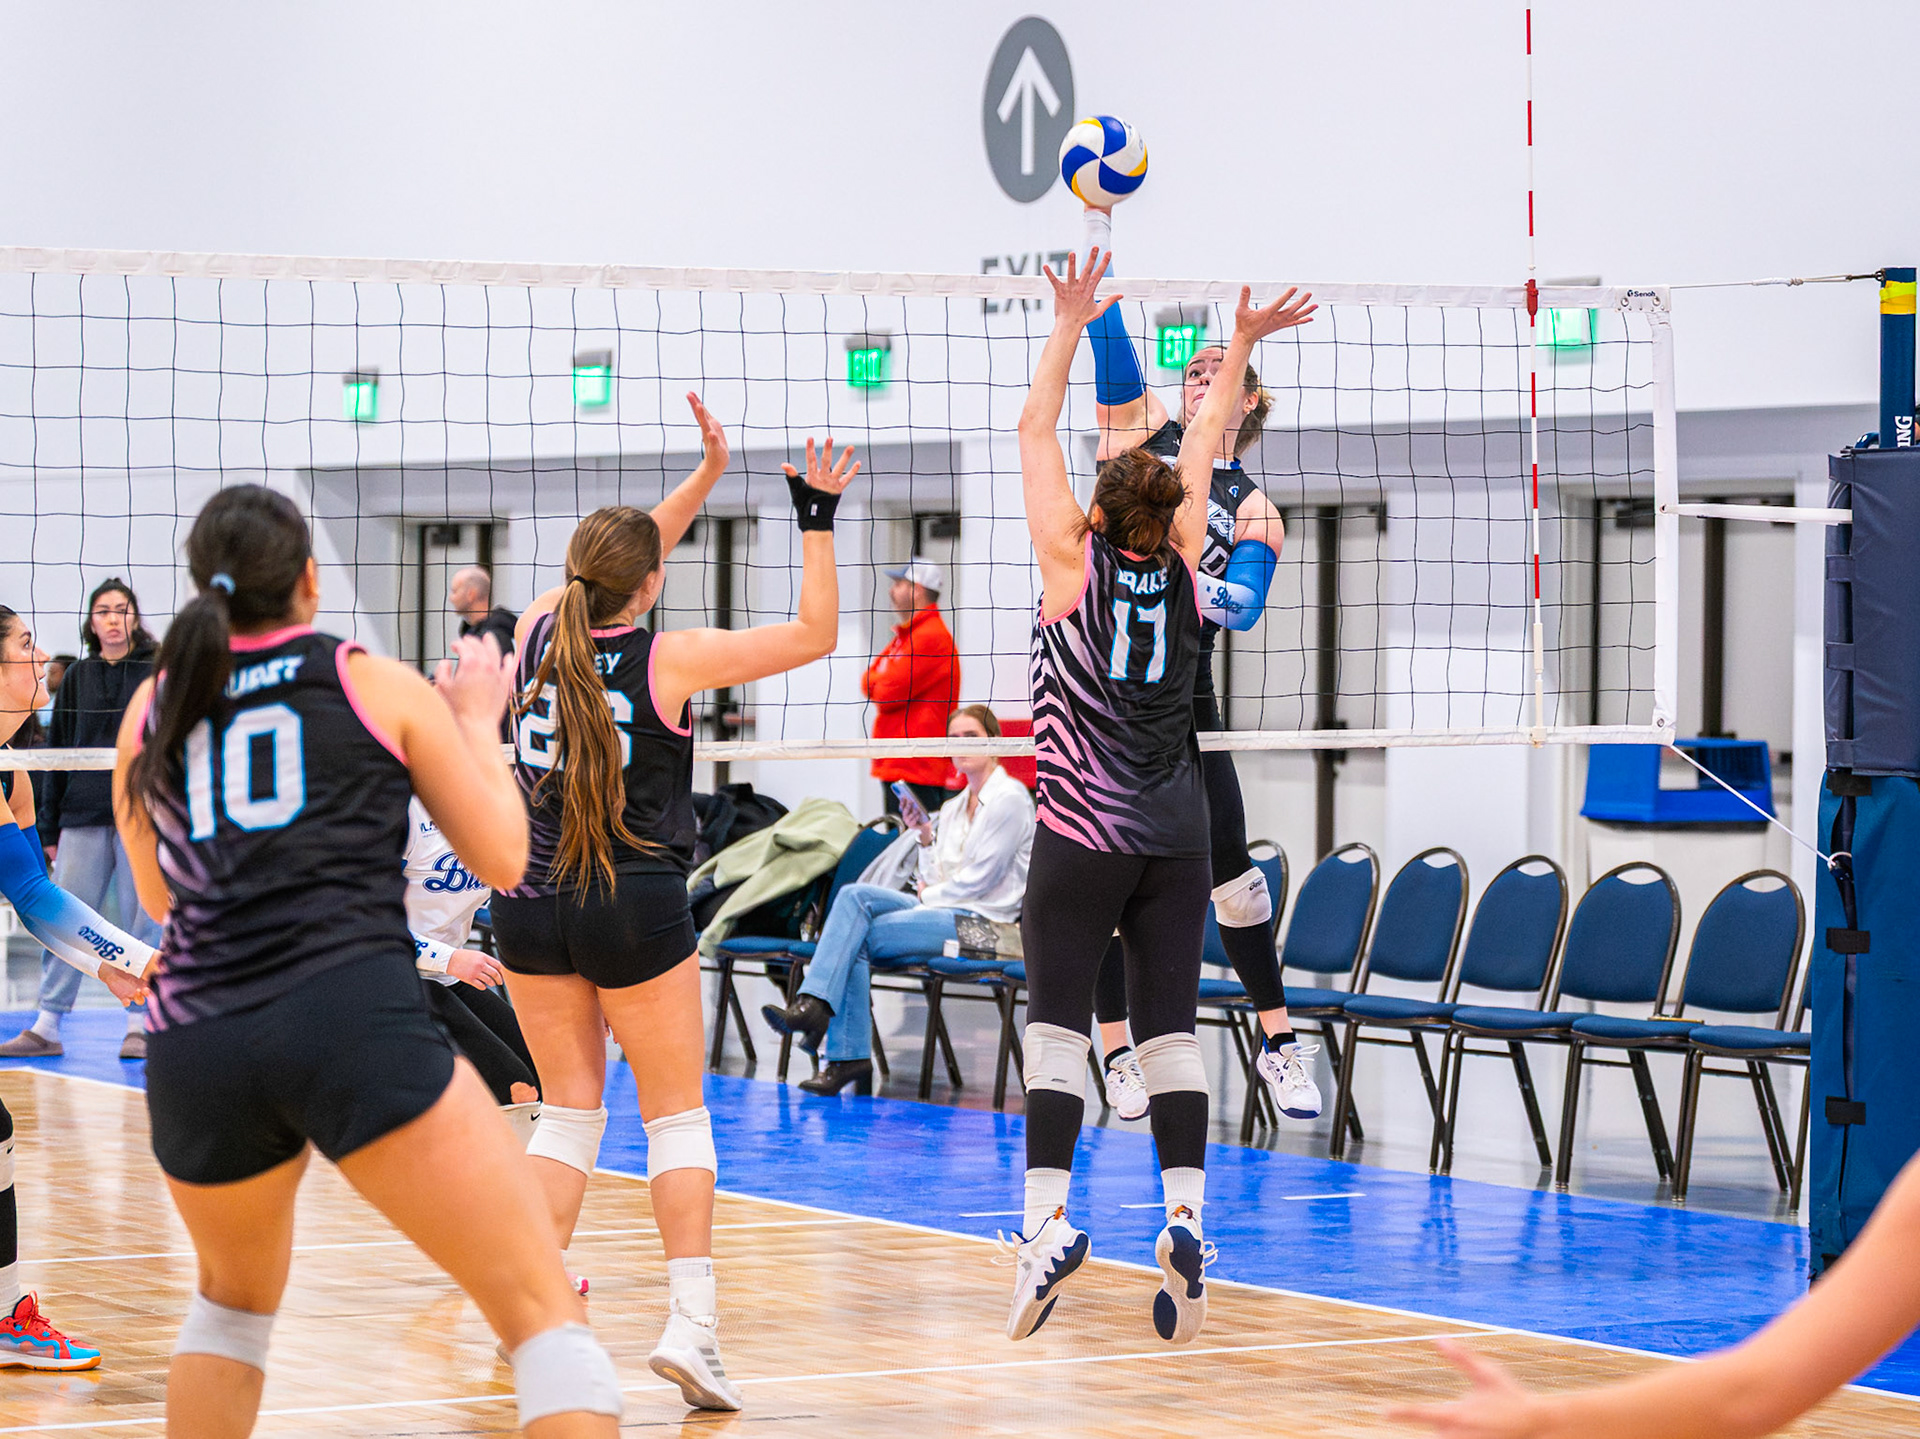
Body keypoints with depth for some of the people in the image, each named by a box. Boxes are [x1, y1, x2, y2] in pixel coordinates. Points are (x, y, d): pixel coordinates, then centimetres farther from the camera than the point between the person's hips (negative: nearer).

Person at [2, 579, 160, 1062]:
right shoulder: (77, 678, 10)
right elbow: (57, 752, 13)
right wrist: (49, 827, 9)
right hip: (84, 816, 3)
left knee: (141, 923, 1)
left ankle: (139, 1026, 8)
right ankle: (46, 1027, 4)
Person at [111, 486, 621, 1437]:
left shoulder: (154, 707, 18)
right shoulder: (380, 686, 10)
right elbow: (502, 859, 15)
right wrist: (479, 723, 30)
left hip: (193, 1047, 4)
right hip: (354, 1021, -4)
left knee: (235, 1295, 33)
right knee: (544, 1312, -6)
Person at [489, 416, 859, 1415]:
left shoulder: (540, 632, 1)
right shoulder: (670, 660, -11)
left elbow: (615, 570, 20)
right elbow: (814, 632, -3)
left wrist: (705, 474, 22)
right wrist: (817, 521, 2)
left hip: (529, 904, 4)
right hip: (635, 910, -4)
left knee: (568, 1107, 13)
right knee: (677, 1114, 4)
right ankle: (690, 1321, -7)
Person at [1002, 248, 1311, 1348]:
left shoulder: (1075, 561, -3)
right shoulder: (1181, 565, 4)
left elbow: (1036, 430, 3)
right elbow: (1205, 446, 17)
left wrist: (1069, 329, 7)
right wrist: (1240, 352, 24)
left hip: (1083, 834, -3)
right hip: (1176, 835, 3)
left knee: (1059, 1028, -4)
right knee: (1170, 1030, 2)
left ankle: (1048, 1219, -16)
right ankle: (1185, 1220, -9)